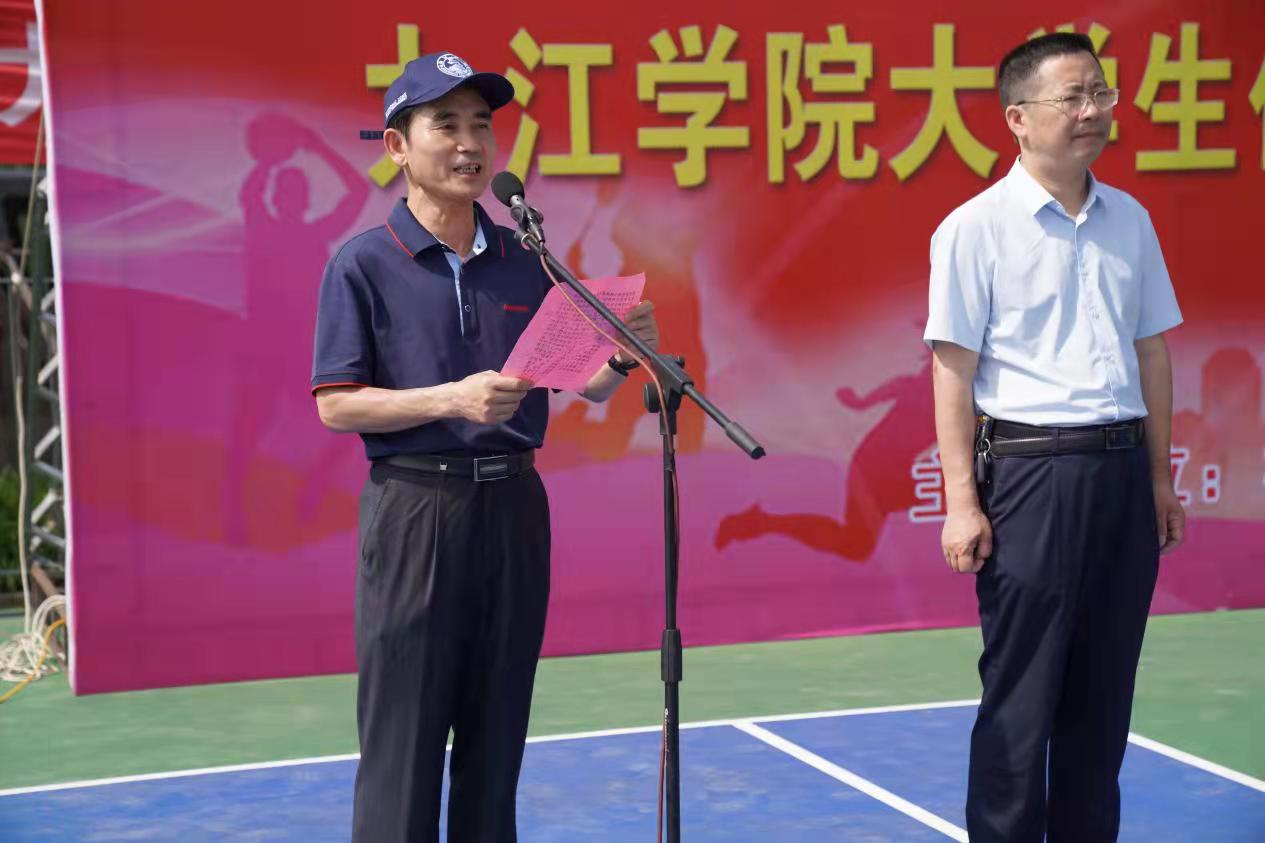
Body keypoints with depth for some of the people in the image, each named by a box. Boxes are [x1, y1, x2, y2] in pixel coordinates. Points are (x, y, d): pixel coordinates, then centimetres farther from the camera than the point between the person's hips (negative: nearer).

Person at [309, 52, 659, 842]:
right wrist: (452, 399, -20)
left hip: (513, 505, 4)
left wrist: (623, 354, -12)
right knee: (403, 743, 0)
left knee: (496, 737, 11)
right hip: (415, 509, -4)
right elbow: (336, 405, -8)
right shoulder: (363, 264, -4)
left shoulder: (525, 261, 7)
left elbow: (587, 386, 10)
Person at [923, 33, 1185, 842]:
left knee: (1104, 686, 11)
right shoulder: (976, 227, -6)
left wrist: (1160, 477, 13)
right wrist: (963, 501, -12)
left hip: (1121, 469, 5)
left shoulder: (1130, 219, 10)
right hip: (1030, 469, -5)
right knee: (1021, 692, 1)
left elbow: (1152, 351, 15)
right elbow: (954, 370, -8)